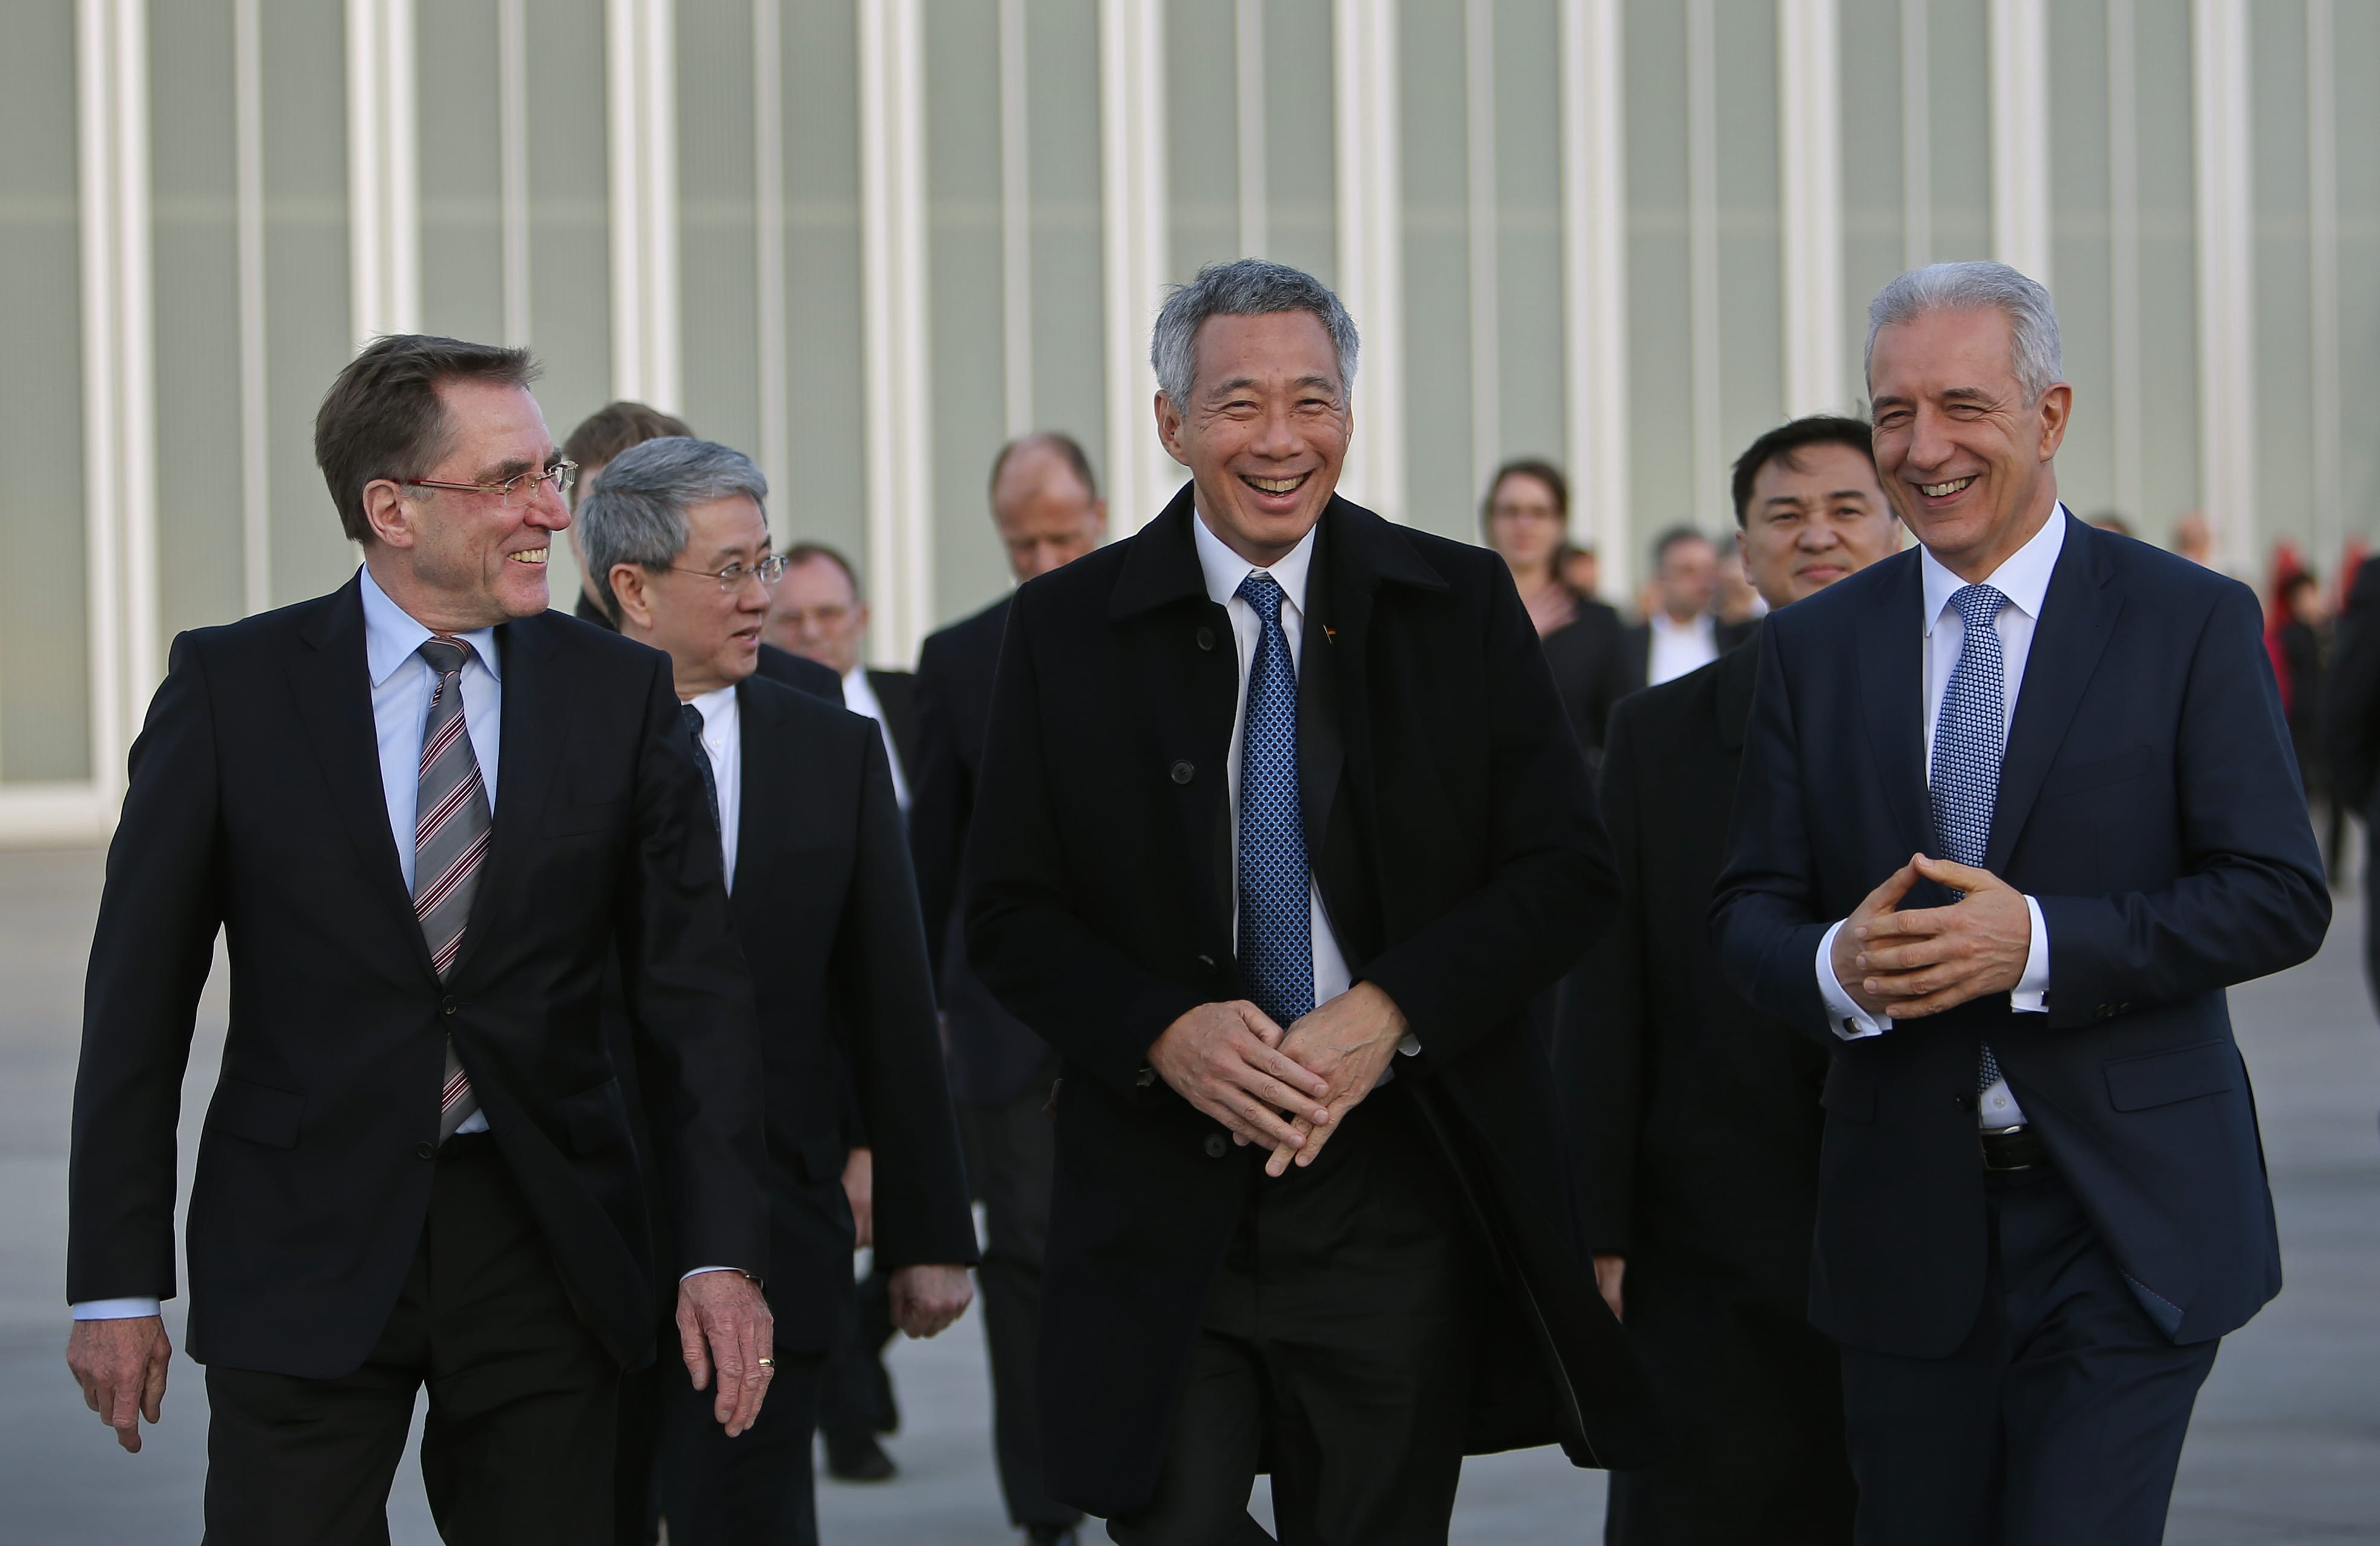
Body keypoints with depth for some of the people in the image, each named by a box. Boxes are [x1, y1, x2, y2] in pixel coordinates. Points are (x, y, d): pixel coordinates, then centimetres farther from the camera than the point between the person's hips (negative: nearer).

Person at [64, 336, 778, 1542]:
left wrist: (720, 1255, -7)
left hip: (544, 1251, 2)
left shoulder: (618, 694, 4)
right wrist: (118, 1282, -3)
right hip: (304, 1254, -2)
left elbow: (693, 989, 3)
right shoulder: (232, 686, -1)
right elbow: (139, 993, 1)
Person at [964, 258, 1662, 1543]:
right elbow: (1008, 913, 4)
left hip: (1399, 1193, 0)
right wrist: (1164, 1032, -14)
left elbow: (1566, 870, 1)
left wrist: (1389, 1013, -14)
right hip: (1163, 1195, 0)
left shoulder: (1462, 604, 4)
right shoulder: (1067, 629, 4)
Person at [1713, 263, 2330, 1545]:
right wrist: (1837, 965, -17)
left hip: (2126, 1224, -3)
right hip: (1905, 1223, 4)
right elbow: (1750, 909, 7)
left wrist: (2038, 942, -20)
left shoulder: (2192, 623, -2)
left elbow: (2281, 898, -7)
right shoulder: (1814, 646, 8)